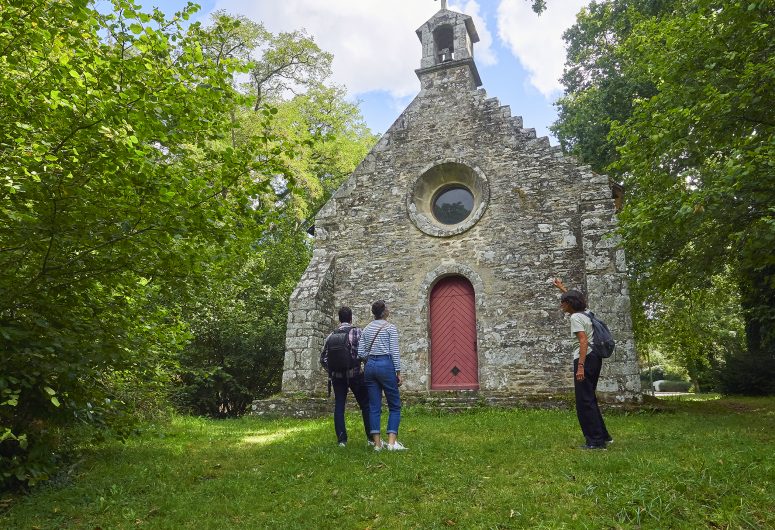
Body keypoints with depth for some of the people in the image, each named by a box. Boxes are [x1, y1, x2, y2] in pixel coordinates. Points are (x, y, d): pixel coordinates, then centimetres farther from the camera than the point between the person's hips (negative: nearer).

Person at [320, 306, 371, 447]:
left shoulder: (331, 335, 7)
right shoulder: (357, 332, -4)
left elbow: (323, 357, 8)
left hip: (337, 376, 3)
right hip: (355, 374, -3)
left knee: (339, 407, 9)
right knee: (366, 405, 7)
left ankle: (341, 440, 7)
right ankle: (371, 438, 8)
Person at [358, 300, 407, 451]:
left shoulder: (366, 328, 11)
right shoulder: (390, 327, -3)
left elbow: (360, 353, 7)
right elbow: (394, 352, -9)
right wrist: (398, 372, -5)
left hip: (370, 366, 5)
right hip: (386, 365, -5)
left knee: (374, 407, 8)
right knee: (394, 406, 4)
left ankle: (377, 443, 9)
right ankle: (392, 442, -3)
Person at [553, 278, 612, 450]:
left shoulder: (575, 317, -13)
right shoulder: (584, 313, 13)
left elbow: (584, 342, -22)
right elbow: (574, 298, 36)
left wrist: (580, 367, -27)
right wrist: (562, 287, 48)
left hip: (585, 359, -10)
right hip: (594, 359, 10)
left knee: (584, 401, -4)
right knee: (589, 399, 18)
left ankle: (596, 441, -1)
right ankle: (603, 436, 25)